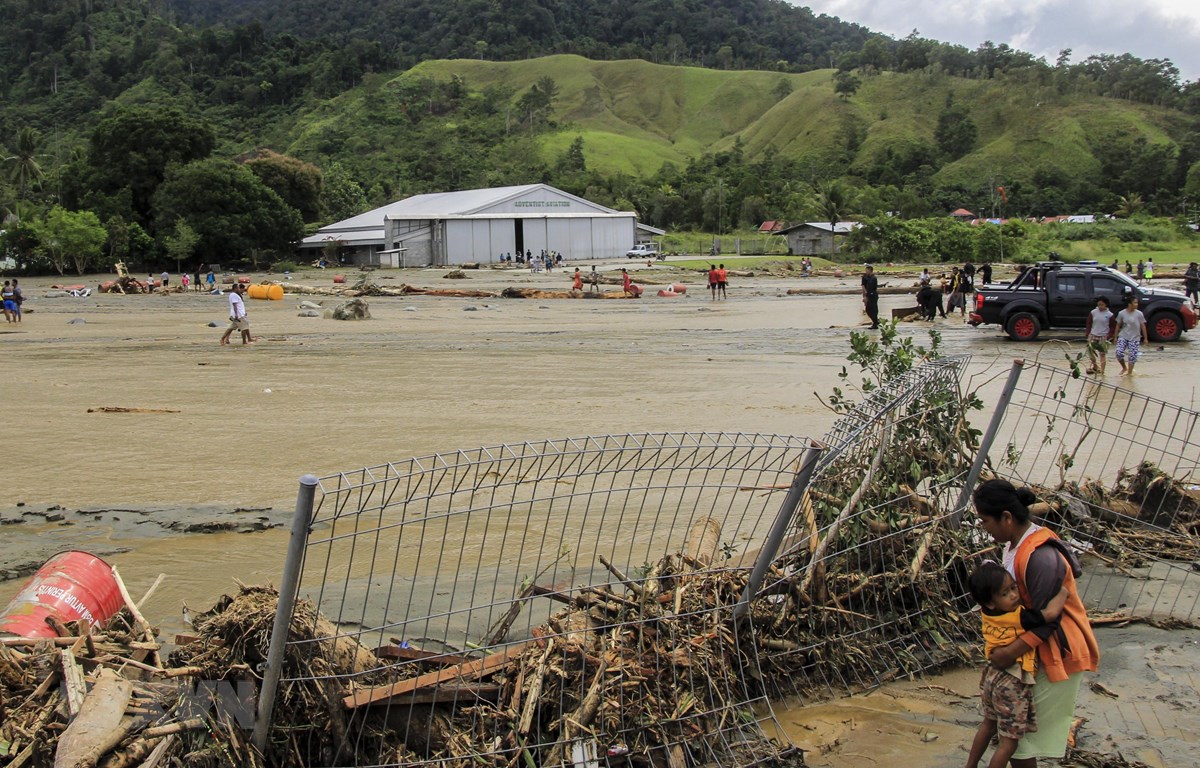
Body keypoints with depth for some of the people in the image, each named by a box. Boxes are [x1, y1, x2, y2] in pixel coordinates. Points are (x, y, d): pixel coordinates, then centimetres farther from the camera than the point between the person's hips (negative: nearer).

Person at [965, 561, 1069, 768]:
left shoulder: (987, 612, -7)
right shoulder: (1019, 618, -27)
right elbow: (1051, 613, -38)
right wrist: (1063, 592, -21)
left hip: (992, 675, 8)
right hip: (1013, 684, -8)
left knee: (989, 724, 30)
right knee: (1009, 741, 6)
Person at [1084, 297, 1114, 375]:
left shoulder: (1109, 315, -5)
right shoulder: (1093, 312, 0)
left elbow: (1112, 327, 0)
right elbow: (1088, 324, 6)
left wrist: (1108, 337, -8)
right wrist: (1088, 334, -1)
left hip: (1103, 337, -3)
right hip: (1093, 335, 3)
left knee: (1102, 354, 0)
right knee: (1090, 351, 4)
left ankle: (1102, 371, 6)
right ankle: (1095, 366, 26)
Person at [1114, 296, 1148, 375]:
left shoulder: (1139, 314, -6)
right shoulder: (1121, 313, -4)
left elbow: (1143, 326, 0)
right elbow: (1118, 325, 6)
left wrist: (1145, 338, 1)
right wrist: (1115, 337, 8)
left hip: (1134, 338, 0)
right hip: (1123, 337, 0)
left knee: (1132, 356, -2)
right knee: (1119, 353, -14)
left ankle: (1130, 372, 15)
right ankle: (1124, 368, 13)